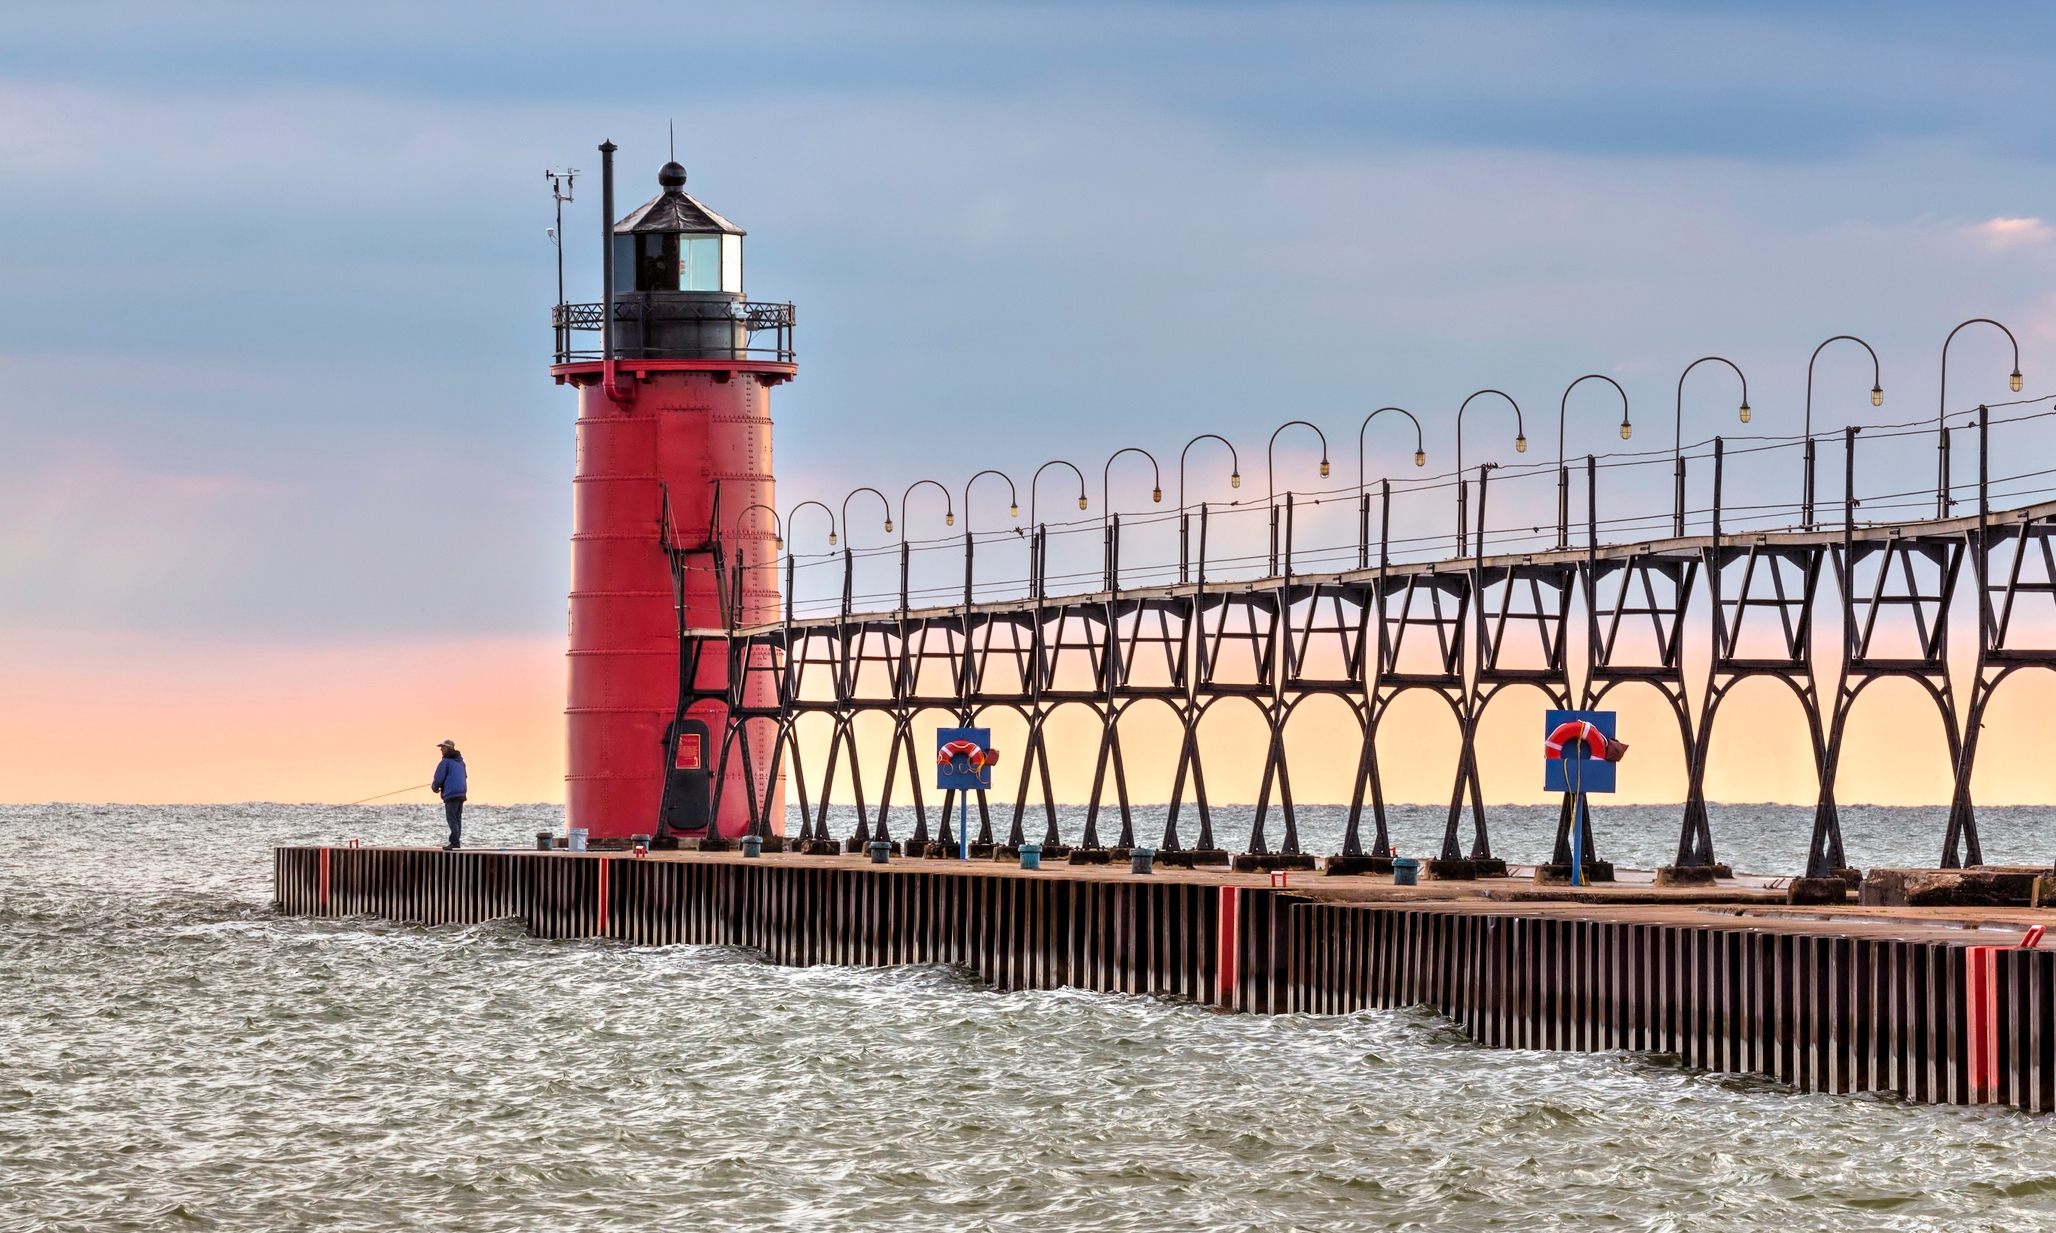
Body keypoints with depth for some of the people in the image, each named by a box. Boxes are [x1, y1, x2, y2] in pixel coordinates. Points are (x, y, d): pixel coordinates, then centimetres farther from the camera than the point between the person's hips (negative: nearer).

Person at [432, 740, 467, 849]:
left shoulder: (446, 762, -9)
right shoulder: (460, 761, 15)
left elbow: (439, 778, -11)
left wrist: (435, 787, 11)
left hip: (451, 795, -8)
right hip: (461, 794, 8)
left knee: (452, 820, -8)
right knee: (458, 819, 10)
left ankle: (454, 843, -14)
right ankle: (456, 843, 10)